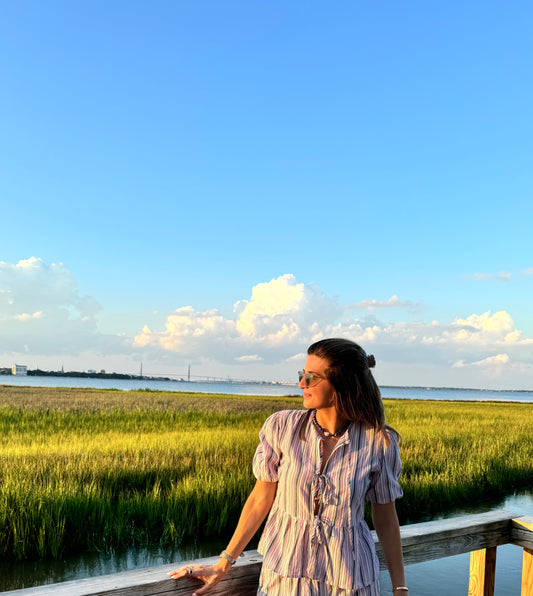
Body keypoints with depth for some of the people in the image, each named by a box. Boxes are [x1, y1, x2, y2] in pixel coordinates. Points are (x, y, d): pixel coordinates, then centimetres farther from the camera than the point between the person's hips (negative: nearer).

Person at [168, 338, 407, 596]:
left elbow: (385, 516, -1)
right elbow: (260, 499, -2)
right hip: (285, 570, 1)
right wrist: (223, 565, 1)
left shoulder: (379, 442, -13)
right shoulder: (281, 426, -10)